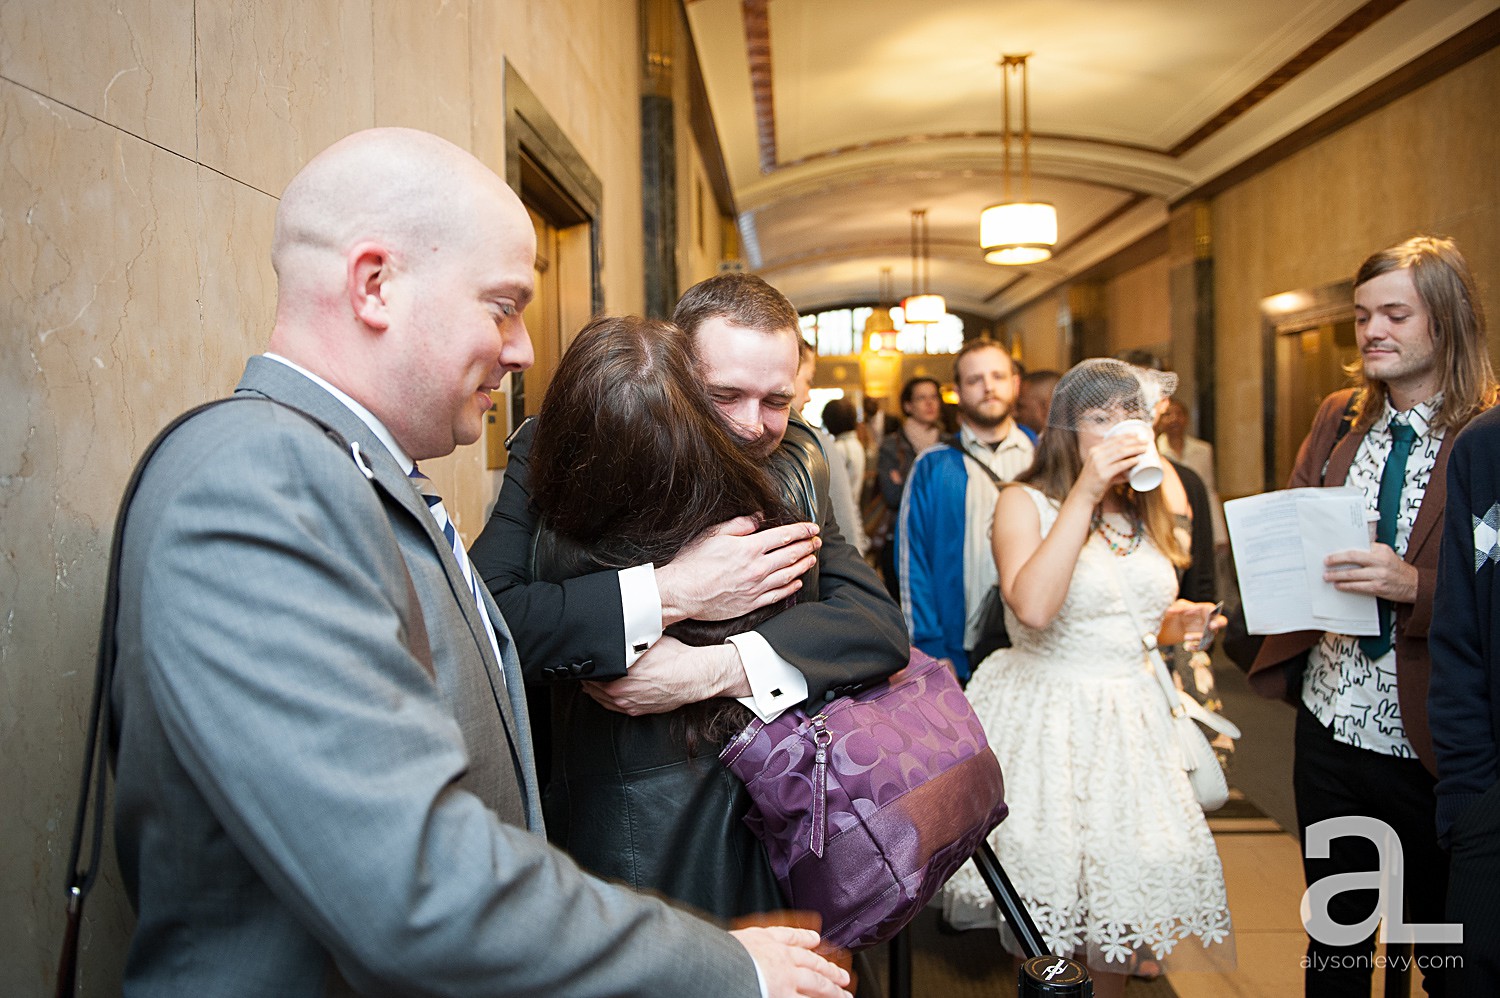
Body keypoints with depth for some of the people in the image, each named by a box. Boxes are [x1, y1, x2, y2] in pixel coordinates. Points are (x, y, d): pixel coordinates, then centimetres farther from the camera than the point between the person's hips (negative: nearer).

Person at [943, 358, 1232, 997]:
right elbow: (1032, 608, -28)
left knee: (1125, 881, 9)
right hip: (1044, 715, -5)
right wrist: (1085, 494, -25)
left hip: (1130, 719, 6)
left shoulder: (1145, 513, 10)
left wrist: (1175, 627, 1)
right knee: (1051, 886, 0)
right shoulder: (1025, 502, -9)